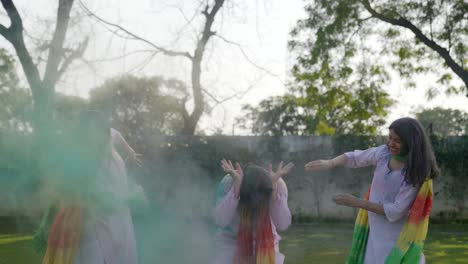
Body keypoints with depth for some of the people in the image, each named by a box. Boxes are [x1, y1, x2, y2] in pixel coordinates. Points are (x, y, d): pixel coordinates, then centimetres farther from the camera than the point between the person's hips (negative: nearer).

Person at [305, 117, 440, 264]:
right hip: (375, 234, 6)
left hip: (398, 240, -6)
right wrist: (329, 163, -11)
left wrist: (357, 202, -22)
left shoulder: (418, 172, -20)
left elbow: (395, 211, -22)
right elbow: (355, 157, 8)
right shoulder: (384, 152, -5)